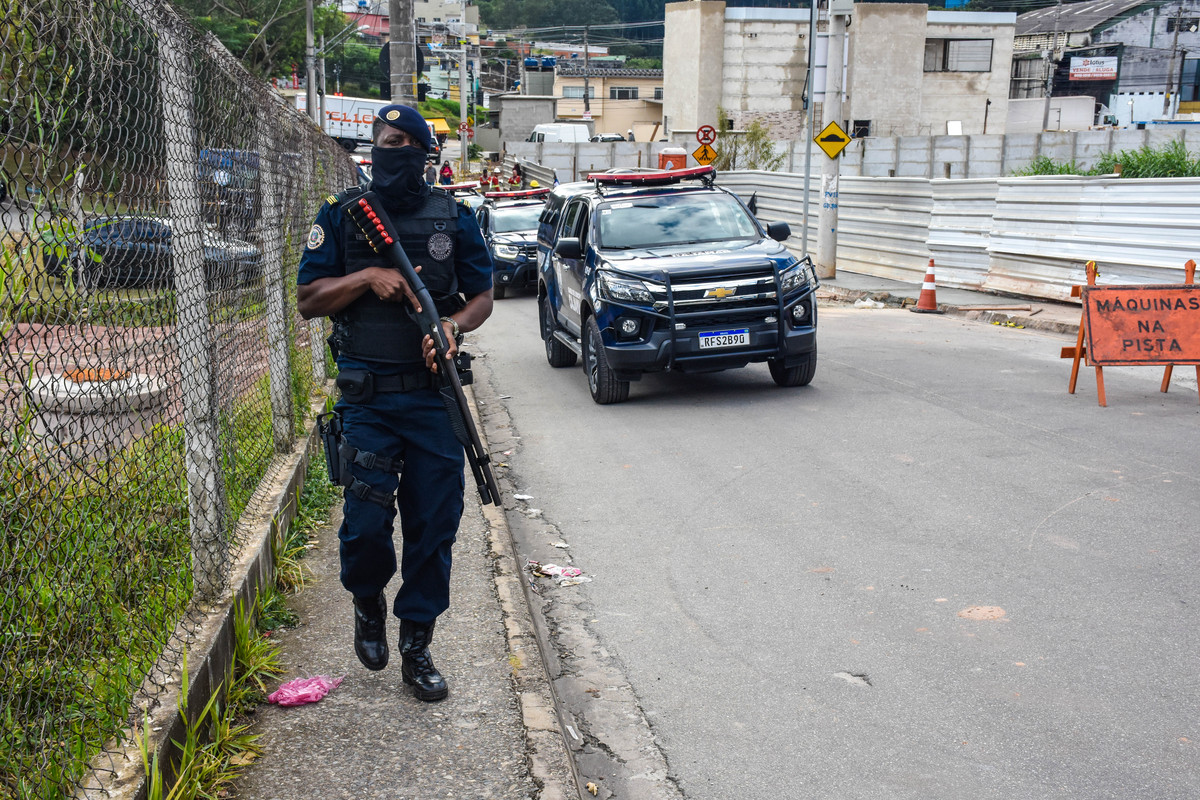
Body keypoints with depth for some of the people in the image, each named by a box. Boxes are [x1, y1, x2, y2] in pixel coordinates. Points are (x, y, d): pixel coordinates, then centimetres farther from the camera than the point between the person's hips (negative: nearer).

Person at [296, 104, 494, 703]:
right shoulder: (342, 214, 5)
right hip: (368, 399, -1)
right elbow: (307, 299, 3)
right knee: (366, 523, -5)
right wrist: (368, 277, -13)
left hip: (434, 394, 1)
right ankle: (368, 606, 28)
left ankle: (416, 646, 21)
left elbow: (482, 295, 11)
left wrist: (455, 326, -11)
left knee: (434, 524, 5)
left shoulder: (453, 217, 7)